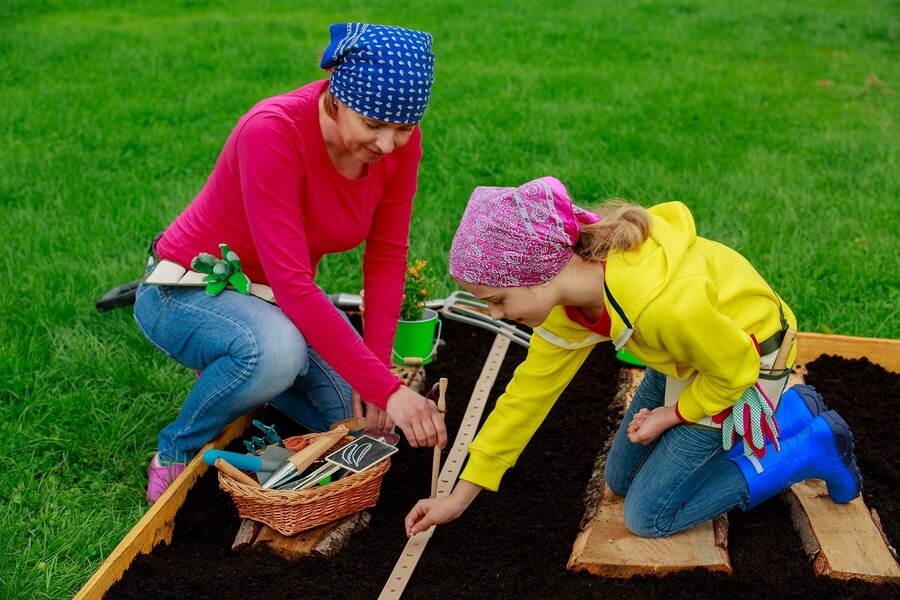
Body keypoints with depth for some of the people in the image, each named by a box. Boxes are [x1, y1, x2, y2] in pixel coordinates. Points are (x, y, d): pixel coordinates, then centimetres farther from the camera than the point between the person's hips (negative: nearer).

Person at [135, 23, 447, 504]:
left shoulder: (399, 141, -15)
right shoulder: (273, 133, -33)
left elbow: (386, 255, -6)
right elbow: (292, 284, -37)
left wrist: (377, 370, -16)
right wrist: (387, 387, -38)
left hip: (274, 299, 6)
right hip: (188, 289, -6)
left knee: (367, 418, -6)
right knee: (277, 349, -38)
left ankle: (239, 372, 19)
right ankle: (176, 452, -8)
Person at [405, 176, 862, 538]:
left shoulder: (661, 303, -43)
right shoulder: (567, 289, -18)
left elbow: (735, 364, -25)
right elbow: (531, 388, -8)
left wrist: (674, 414, -9)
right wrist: (462, 494, -5)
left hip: (745, 359, -7)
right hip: (685, 358, 7)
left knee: (649, 515, -4)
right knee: (622, 479, 18)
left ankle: (814, 447, 5)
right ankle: (788, 409, 23)